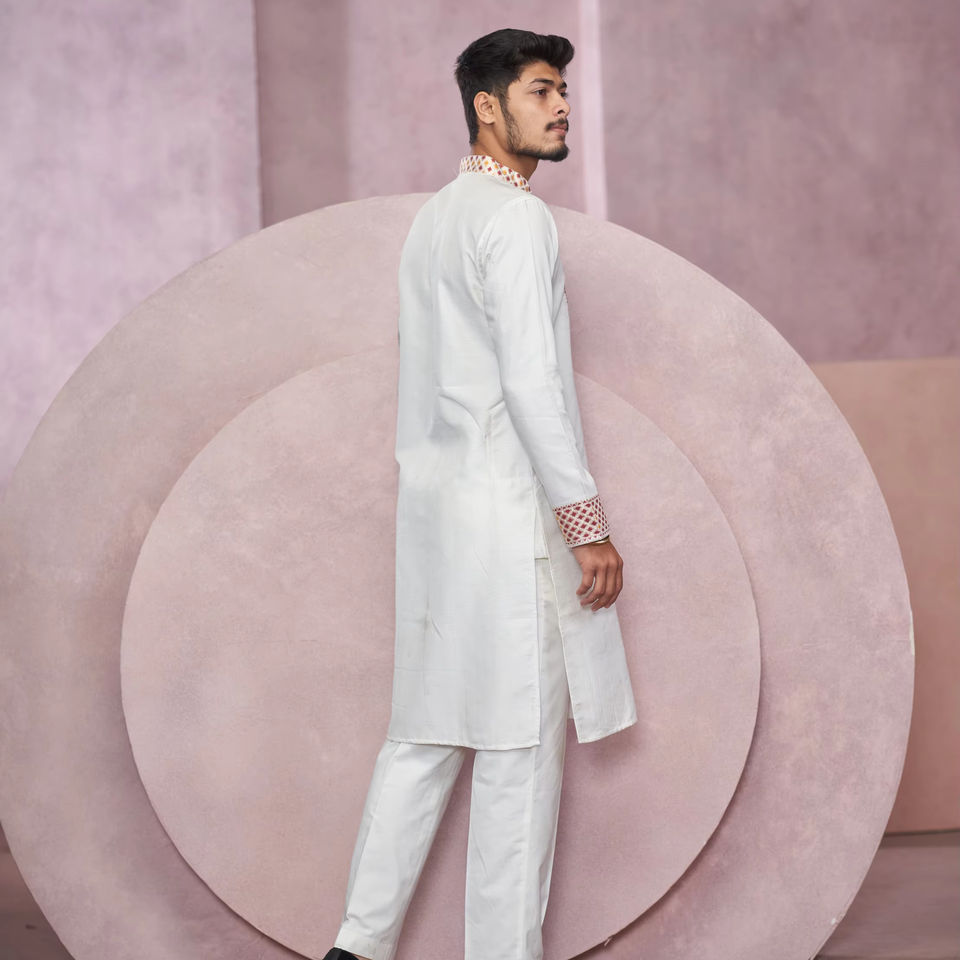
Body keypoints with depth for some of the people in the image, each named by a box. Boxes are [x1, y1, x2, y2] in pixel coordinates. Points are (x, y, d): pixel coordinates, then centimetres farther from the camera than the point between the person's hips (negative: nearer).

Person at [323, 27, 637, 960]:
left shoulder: (433, 217, 17)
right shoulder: (517, 217, -12)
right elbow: (531, 381, -19)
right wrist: (589, 524, -17)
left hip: (434, 499, 9)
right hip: (509, 507, -9)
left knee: (426, 728, 12)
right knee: (520, 742, -3)